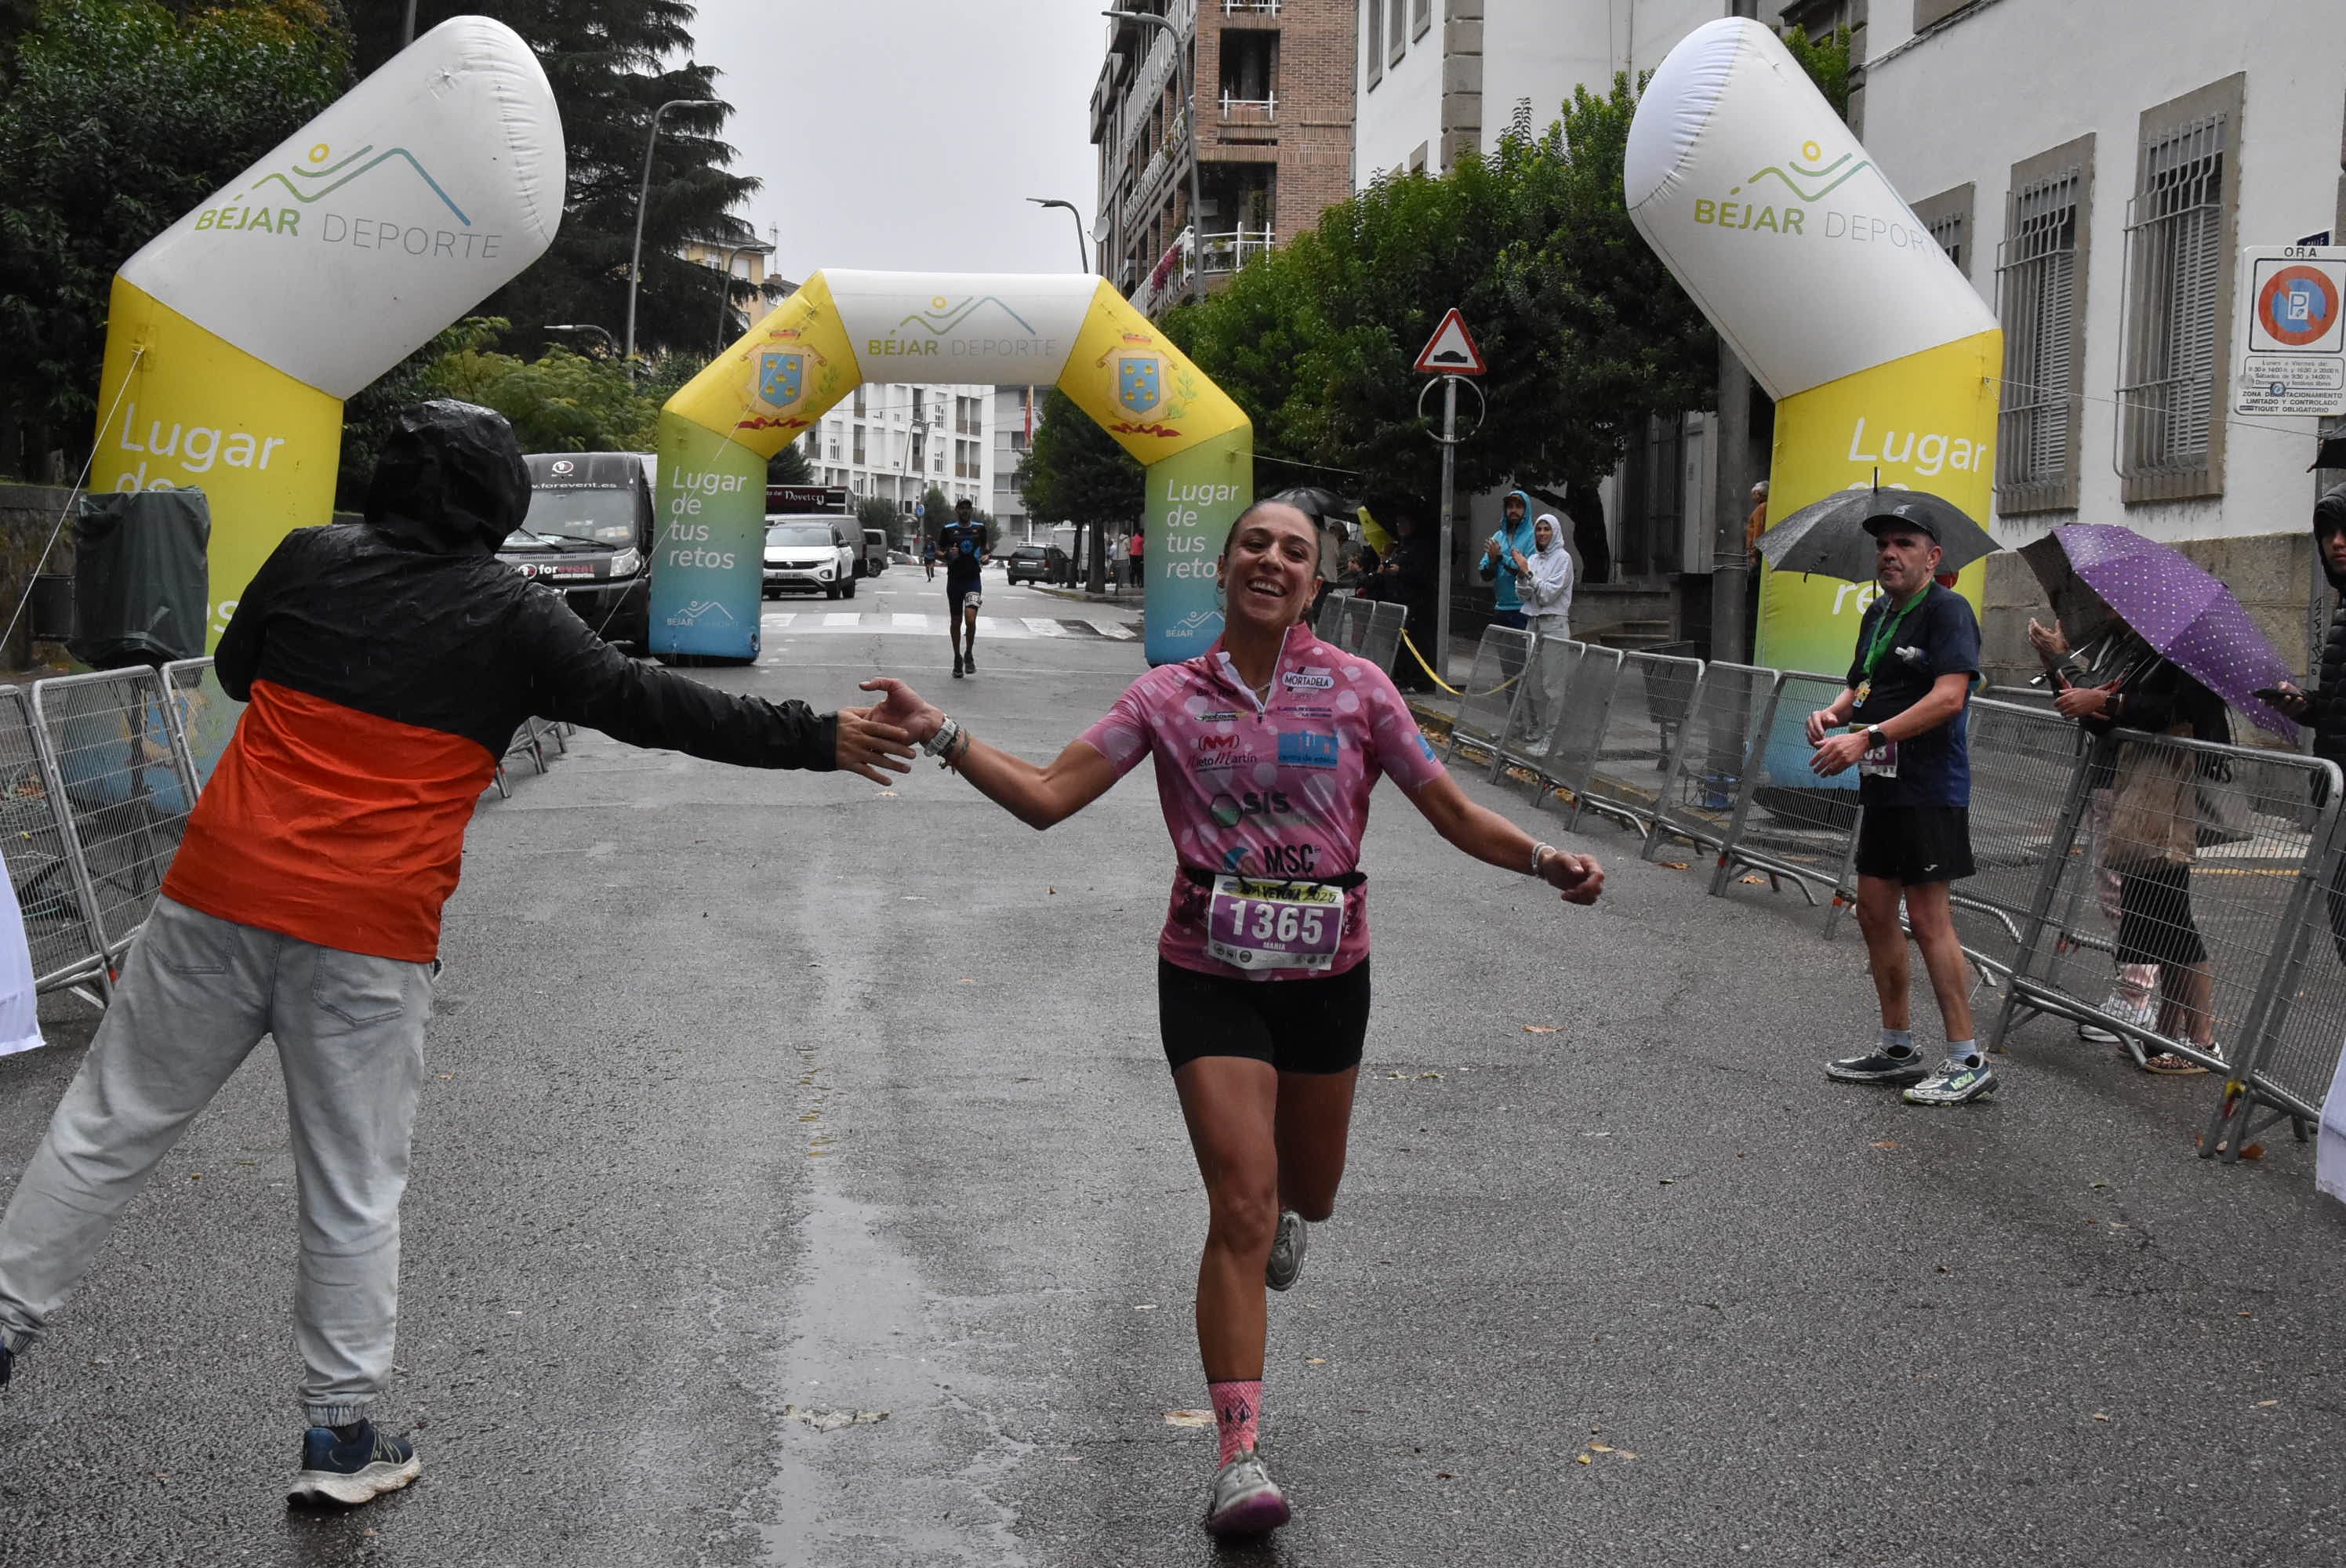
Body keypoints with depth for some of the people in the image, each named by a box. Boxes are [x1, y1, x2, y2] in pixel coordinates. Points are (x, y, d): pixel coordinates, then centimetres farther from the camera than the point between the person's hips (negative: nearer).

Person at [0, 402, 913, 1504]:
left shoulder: (308, 559, 6)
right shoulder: (512, 618, -3)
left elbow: (234, 671, 20)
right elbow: (650, 706, -3)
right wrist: (820, 740, 1)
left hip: (222, 892, 3)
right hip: (369, 937, -2)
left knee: (111, 1123, 16)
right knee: (355, 1190, 8)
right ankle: (340, 1435, 16)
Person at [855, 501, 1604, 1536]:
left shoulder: (1355, 689, -3)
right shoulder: (1171, 698, -2)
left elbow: (1454, 815, -1)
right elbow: (1045, 798, -7)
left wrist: (1545, 861, -17)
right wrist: (939, 735, -18)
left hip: (1325, 976, 2)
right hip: (1210, 976, -2)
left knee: (1306, 1198, 20)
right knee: (1240, 1210, -10)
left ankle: (1281, 1208, 60)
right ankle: (1240, 1455, -4)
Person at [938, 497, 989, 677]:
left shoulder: (979, 528, 8)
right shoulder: (948, 529, 3)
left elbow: (984, 546, 23)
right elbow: (938, 551, 9)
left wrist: (986, 557, 2)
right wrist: (948, 554, -13)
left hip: (973, 580, -1)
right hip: (954, 580, 1)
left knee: (971, 618, -17)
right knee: (956, 621, 7)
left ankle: (969, 655, 3)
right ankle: (957, 659, 22)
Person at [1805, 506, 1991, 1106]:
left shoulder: (1947, 610, -10)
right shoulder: (1876, 613, 16)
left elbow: (1948, 697, -22)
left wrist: (1867, 737, -25)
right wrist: (1833, 713, 2)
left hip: (1929, 788, -9)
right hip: (1882, 787, 9)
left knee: (1929, 919, -9)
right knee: (1874, 912, 12)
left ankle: (1968, 1062, -3)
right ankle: (1898, 1049, 23)